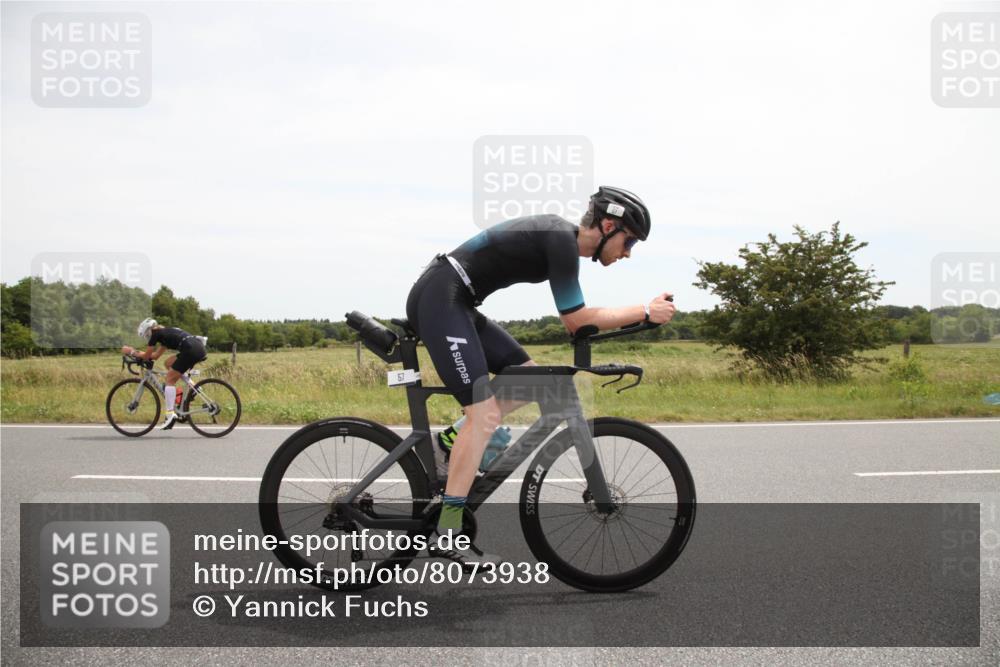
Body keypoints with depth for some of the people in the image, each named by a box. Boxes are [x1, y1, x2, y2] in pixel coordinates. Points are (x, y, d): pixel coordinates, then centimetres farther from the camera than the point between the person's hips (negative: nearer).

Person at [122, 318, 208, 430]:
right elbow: (156, 355, 36)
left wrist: (131, 351, 25)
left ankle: (170, 414, -8)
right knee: (168, 363, 24)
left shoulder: (155, 333, 6)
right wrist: (136, 352, 35)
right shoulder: (165, 333, 31)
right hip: (199, 349, 9)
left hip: (191, 350, -9)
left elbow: (146, 356, 12)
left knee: (169, 380, 0)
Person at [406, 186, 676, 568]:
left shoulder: (561, 235, 13)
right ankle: (447, 534, -12)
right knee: (485, 414, -14)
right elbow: (576, 321, -15)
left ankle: (453, 441, 10)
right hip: (439, 300, -10)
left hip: (450, 302, 10)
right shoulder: (562, 241, -15)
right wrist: (645, 312, -8)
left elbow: (576, 317, 21)